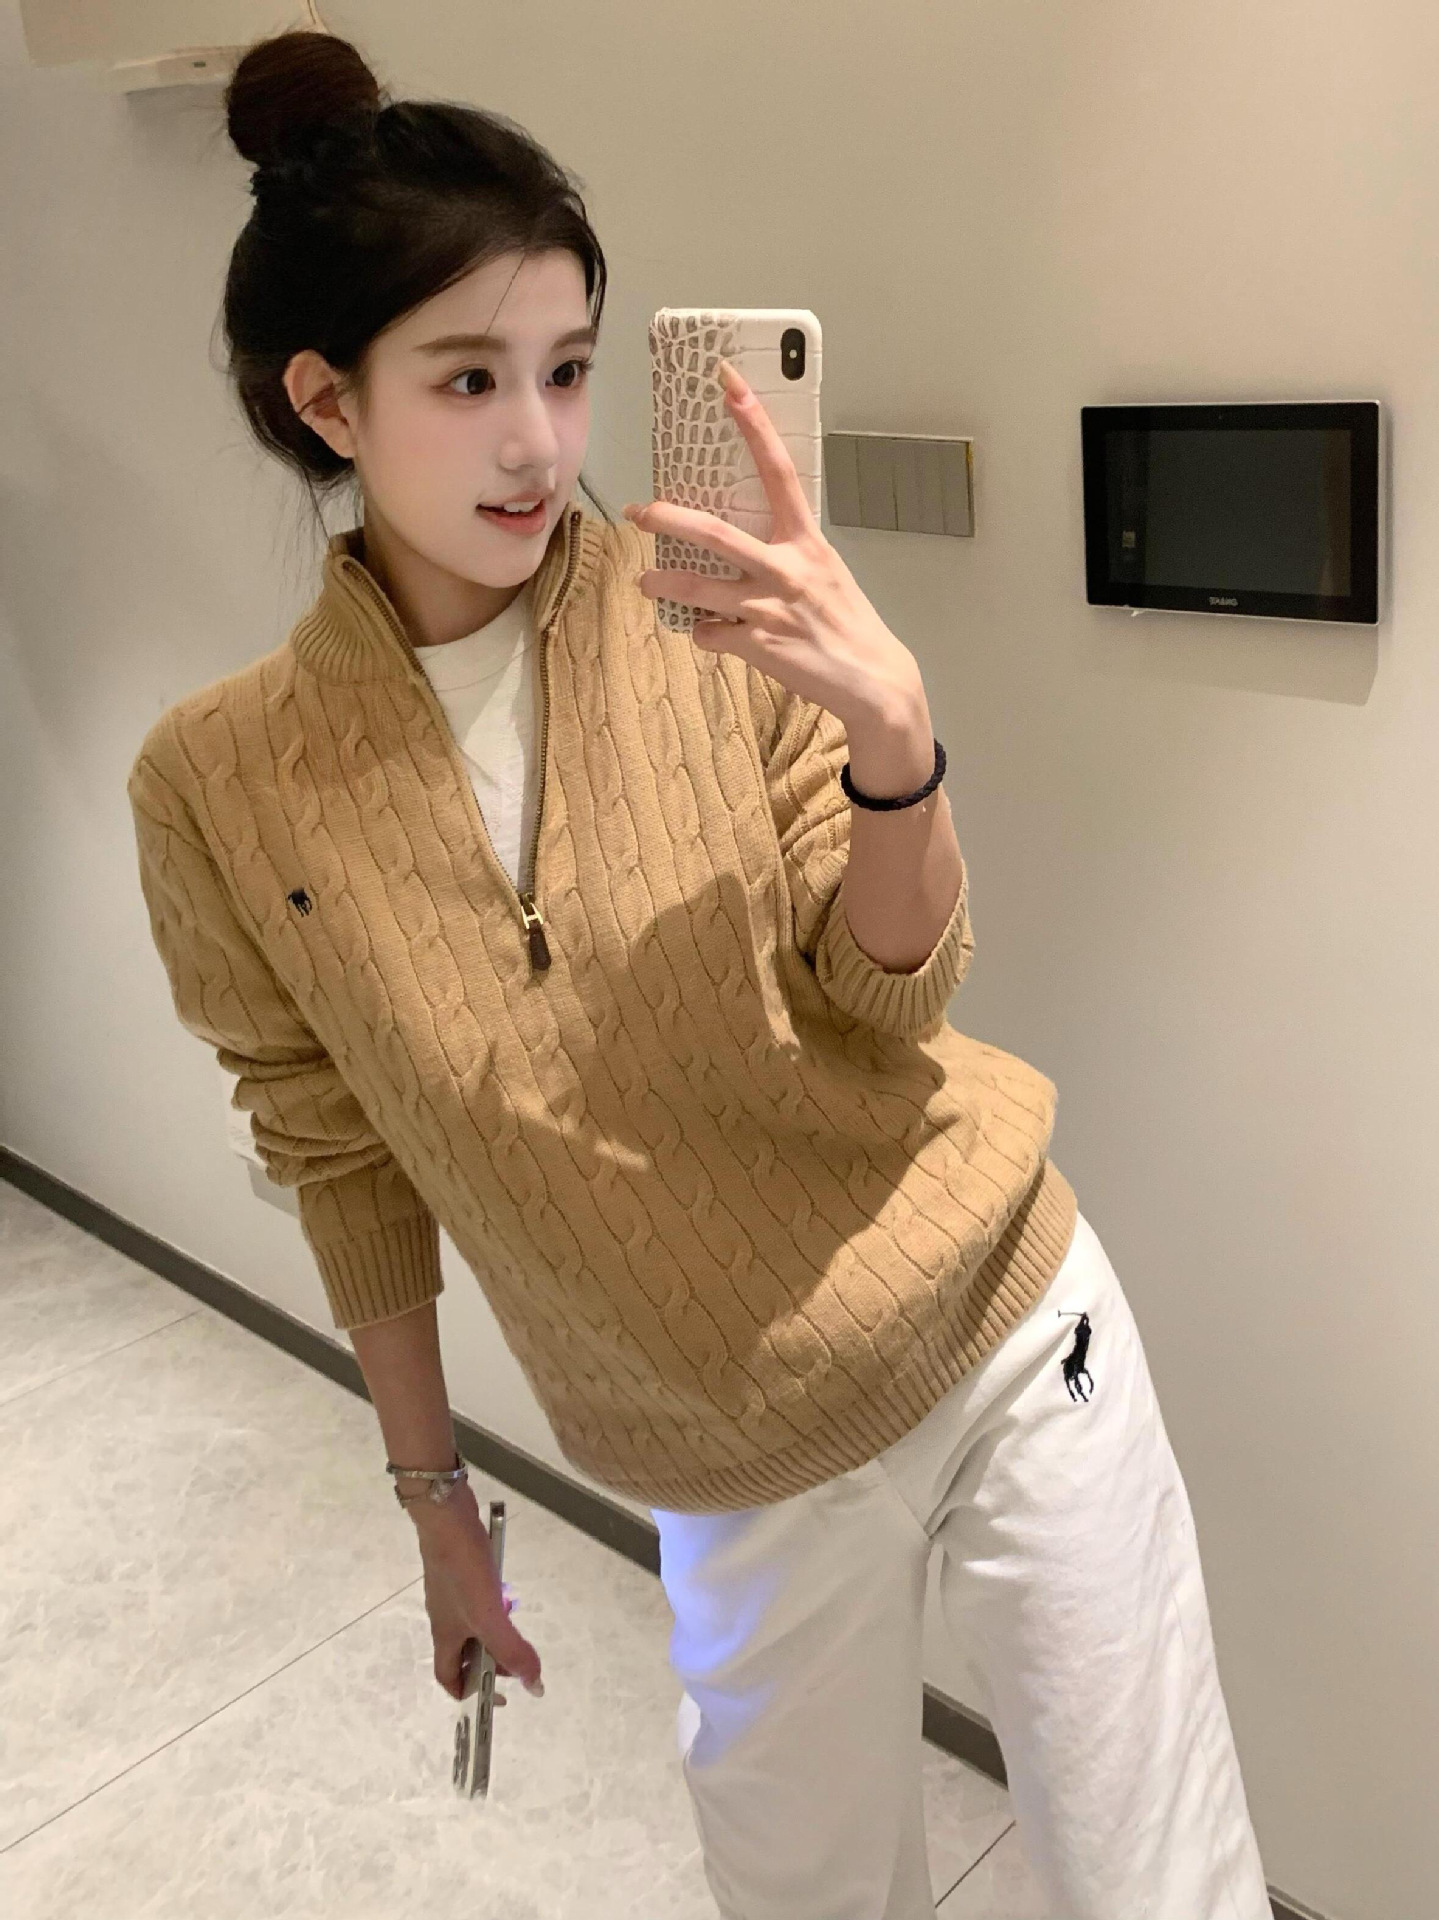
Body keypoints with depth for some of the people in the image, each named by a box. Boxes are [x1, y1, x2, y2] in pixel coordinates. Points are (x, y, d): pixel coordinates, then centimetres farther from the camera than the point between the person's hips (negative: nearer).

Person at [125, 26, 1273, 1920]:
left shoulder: (721, 622, -12)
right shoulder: (221, 782, -10)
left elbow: (887, 1015, -10)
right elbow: (347, 1162, 1)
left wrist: (893, 742, -30)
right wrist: (435, 1493, 9)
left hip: (1014, 1335, 0)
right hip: (742, 1466, 1)